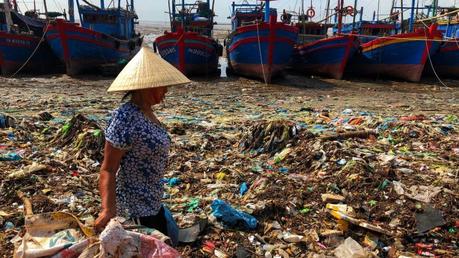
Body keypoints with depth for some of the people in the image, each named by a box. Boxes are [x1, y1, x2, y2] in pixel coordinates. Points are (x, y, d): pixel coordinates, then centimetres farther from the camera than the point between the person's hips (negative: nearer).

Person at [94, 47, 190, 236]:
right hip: (136, 207, -9)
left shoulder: (147, 112, 3)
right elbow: (107, 170, -23)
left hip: (152, 203, 9)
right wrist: (108, 210, -33)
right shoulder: (125, 117, -24)